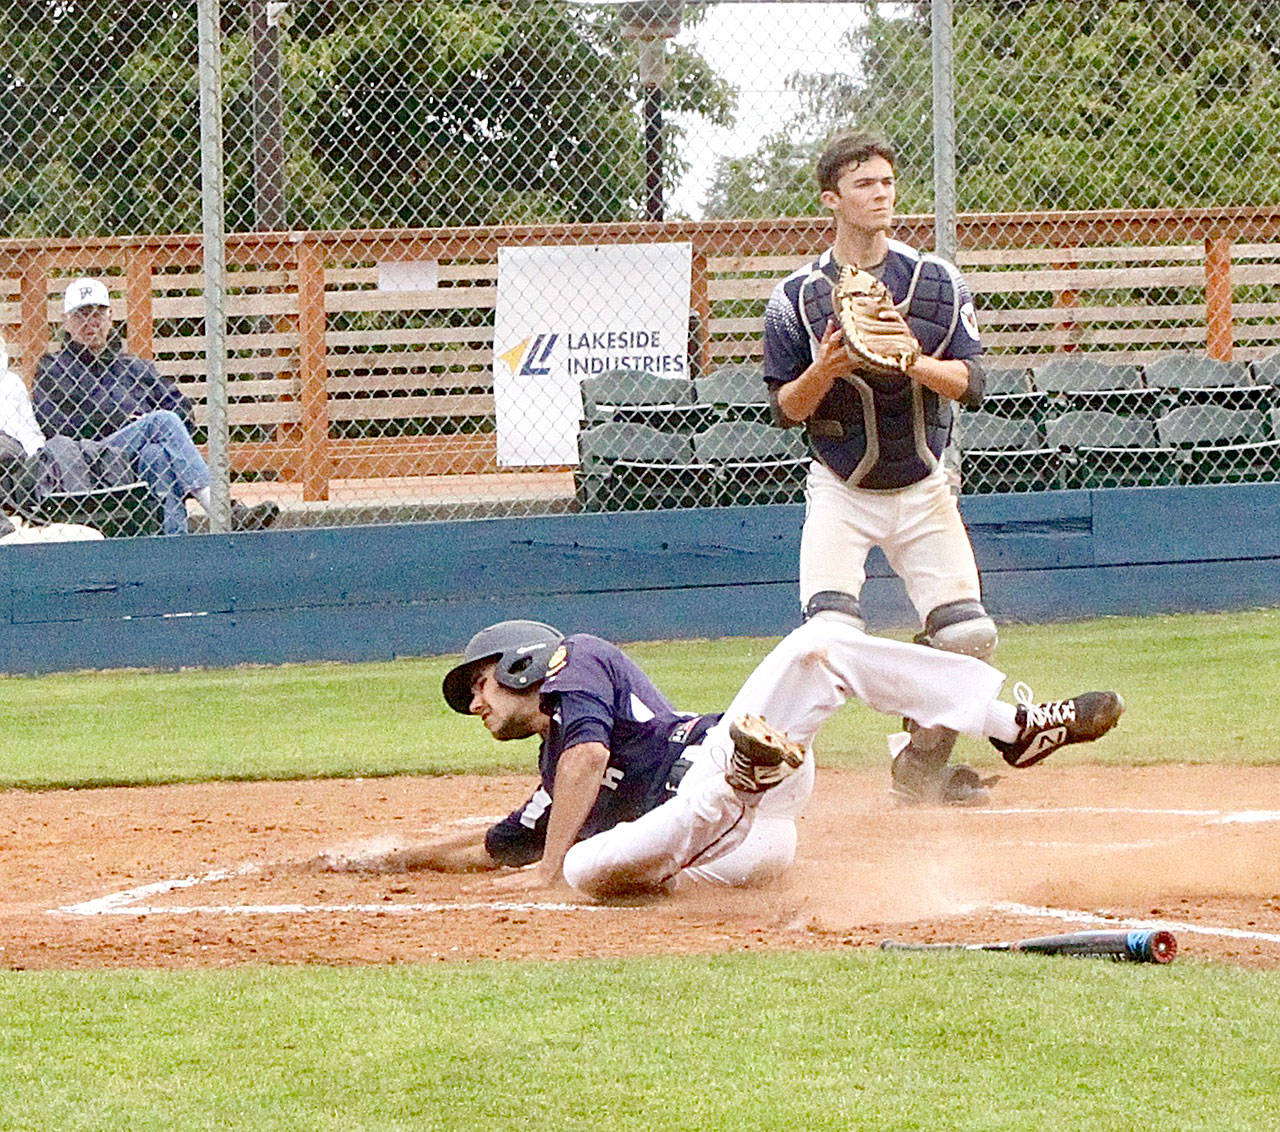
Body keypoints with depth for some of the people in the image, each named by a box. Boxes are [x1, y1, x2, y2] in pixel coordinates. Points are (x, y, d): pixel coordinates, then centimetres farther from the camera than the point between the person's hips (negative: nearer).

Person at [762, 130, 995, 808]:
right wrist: (823, 372, -23)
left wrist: (910, 361, -24)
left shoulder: (937, 282, 1)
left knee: (967, 636, -7)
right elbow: (786, 410, -3)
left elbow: (969, 384, -6)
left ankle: (922, 762, 15)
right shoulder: (797, 297, -4)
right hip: (840, 494, -2)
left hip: (924, 491, 2)